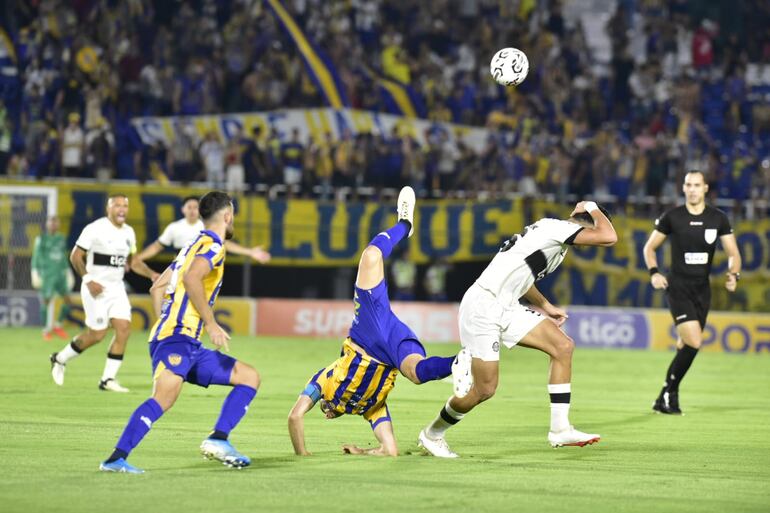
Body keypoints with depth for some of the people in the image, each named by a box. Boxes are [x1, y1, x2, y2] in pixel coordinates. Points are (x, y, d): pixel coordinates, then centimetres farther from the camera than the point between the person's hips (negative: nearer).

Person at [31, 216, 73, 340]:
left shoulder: (61, 239, 13)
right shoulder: (41, 239, -2)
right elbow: (35, 258, -3)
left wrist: (68, 273, 21)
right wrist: (35, 274, -10)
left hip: (60, 275, 5)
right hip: (46, 276, -5)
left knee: (68, 301, -3)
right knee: (46, 301, -7)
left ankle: (58, 325, 15)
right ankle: (47, 329, 8)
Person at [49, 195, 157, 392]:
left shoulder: (128, 232, 9)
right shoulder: (95, 229, -12)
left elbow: (132, 261, 21)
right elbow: (75, 256, -10)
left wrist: (151, 274, 4)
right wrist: (88, 280, -20)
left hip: (117, 288, 7)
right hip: (96, 287, -7)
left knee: (124, 329, -7)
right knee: (96, 334, -4)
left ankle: (108, 379, -1)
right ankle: (60, 359, 20)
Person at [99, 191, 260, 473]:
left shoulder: (195, 245, 25)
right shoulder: (213, 246, -4)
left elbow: (157, 288, 29)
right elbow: (192, 277, -24)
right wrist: (210, 322, -22)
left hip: (189, 346, 10)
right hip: (176, 338, -10)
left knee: (250, 377, 10)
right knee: (164, 397, -30)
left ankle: (218, 439, -4)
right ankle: (116, 458, -37)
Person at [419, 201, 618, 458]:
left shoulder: (549, 229, 17)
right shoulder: (557, 228, -13)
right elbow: (608, 237, -23)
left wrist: (545, 306, 33)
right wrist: (592, 209, -4)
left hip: (505, 308, 10)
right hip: (483, 308, -10)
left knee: (563, 346, 1)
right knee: (484, 390, -6)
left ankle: (560, 429, 3)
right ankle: (432, 434, 18)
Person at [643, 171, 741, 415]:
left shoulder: (718, 219, 4)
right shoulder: (672, 217, -2)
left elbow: (733, 252, 6)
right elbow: (649, 247, 7)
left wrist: (733, 275, -13)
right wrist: (654, 272, -9)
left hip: (702, 290, 4)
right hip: (678, 287, -4)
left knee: (685, 347, 7)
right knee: (694, 342, -18)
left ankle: (665, 398, 19)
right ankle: (669, 393, -3)